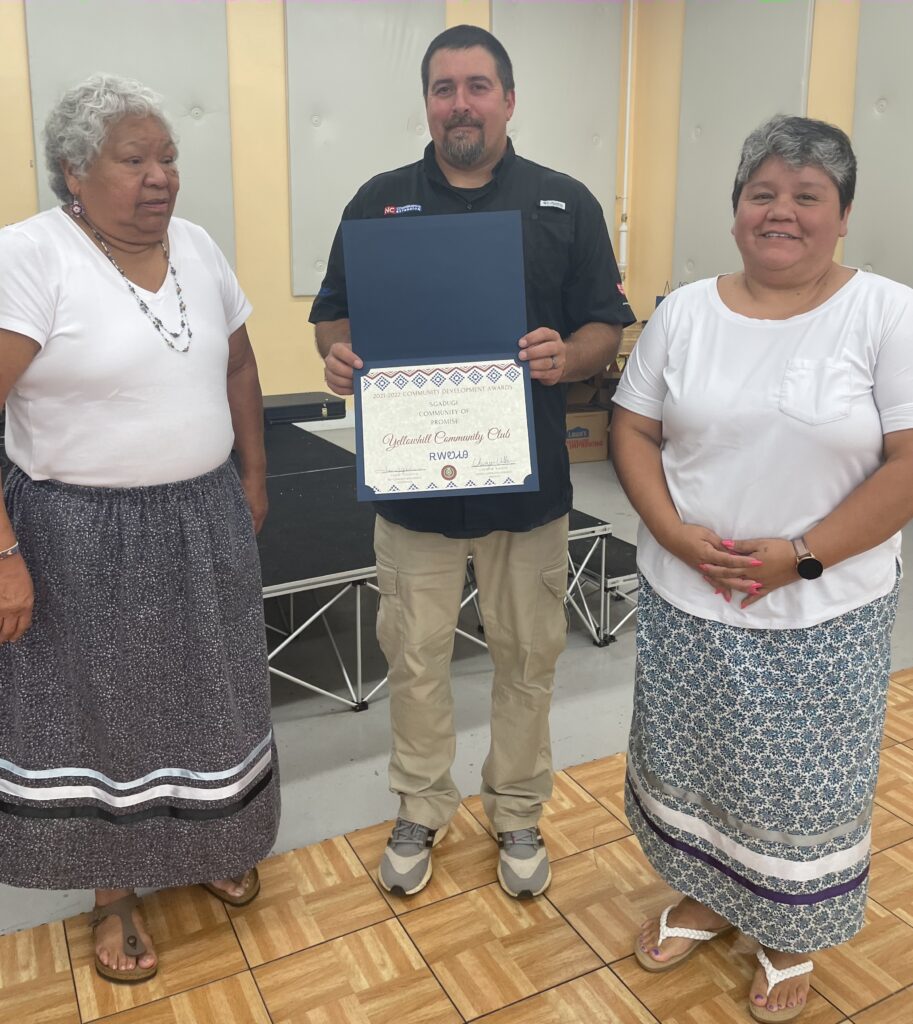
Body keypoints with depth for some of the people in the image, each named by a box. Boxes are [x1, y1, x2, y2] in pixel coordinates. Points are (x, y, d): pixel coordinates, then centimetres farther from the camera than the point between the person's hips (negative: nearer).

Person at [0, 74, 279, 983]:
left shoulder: (198, 247, 4)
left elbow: (238, 367, 14)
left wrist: (252, 480, 13)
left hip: (204, 523, 5)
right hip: (82, 535, -5)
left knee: (204, 697, 18)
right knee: (99, 711, 12)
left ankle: (206, 846, 43)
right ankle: (113, 892, 35)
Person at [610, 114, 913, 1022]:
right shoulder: (685, 312, 2)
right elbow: (632, 431, 2)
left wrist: (801, 556, -18)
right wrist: (675, 533, -13)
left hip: (824, 614, -2)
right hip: (685, 600, 3)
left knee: (802, 783, 14)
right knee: (690, 760, 18)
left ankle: (790, 938, 41)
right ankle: (704, 898, 46)